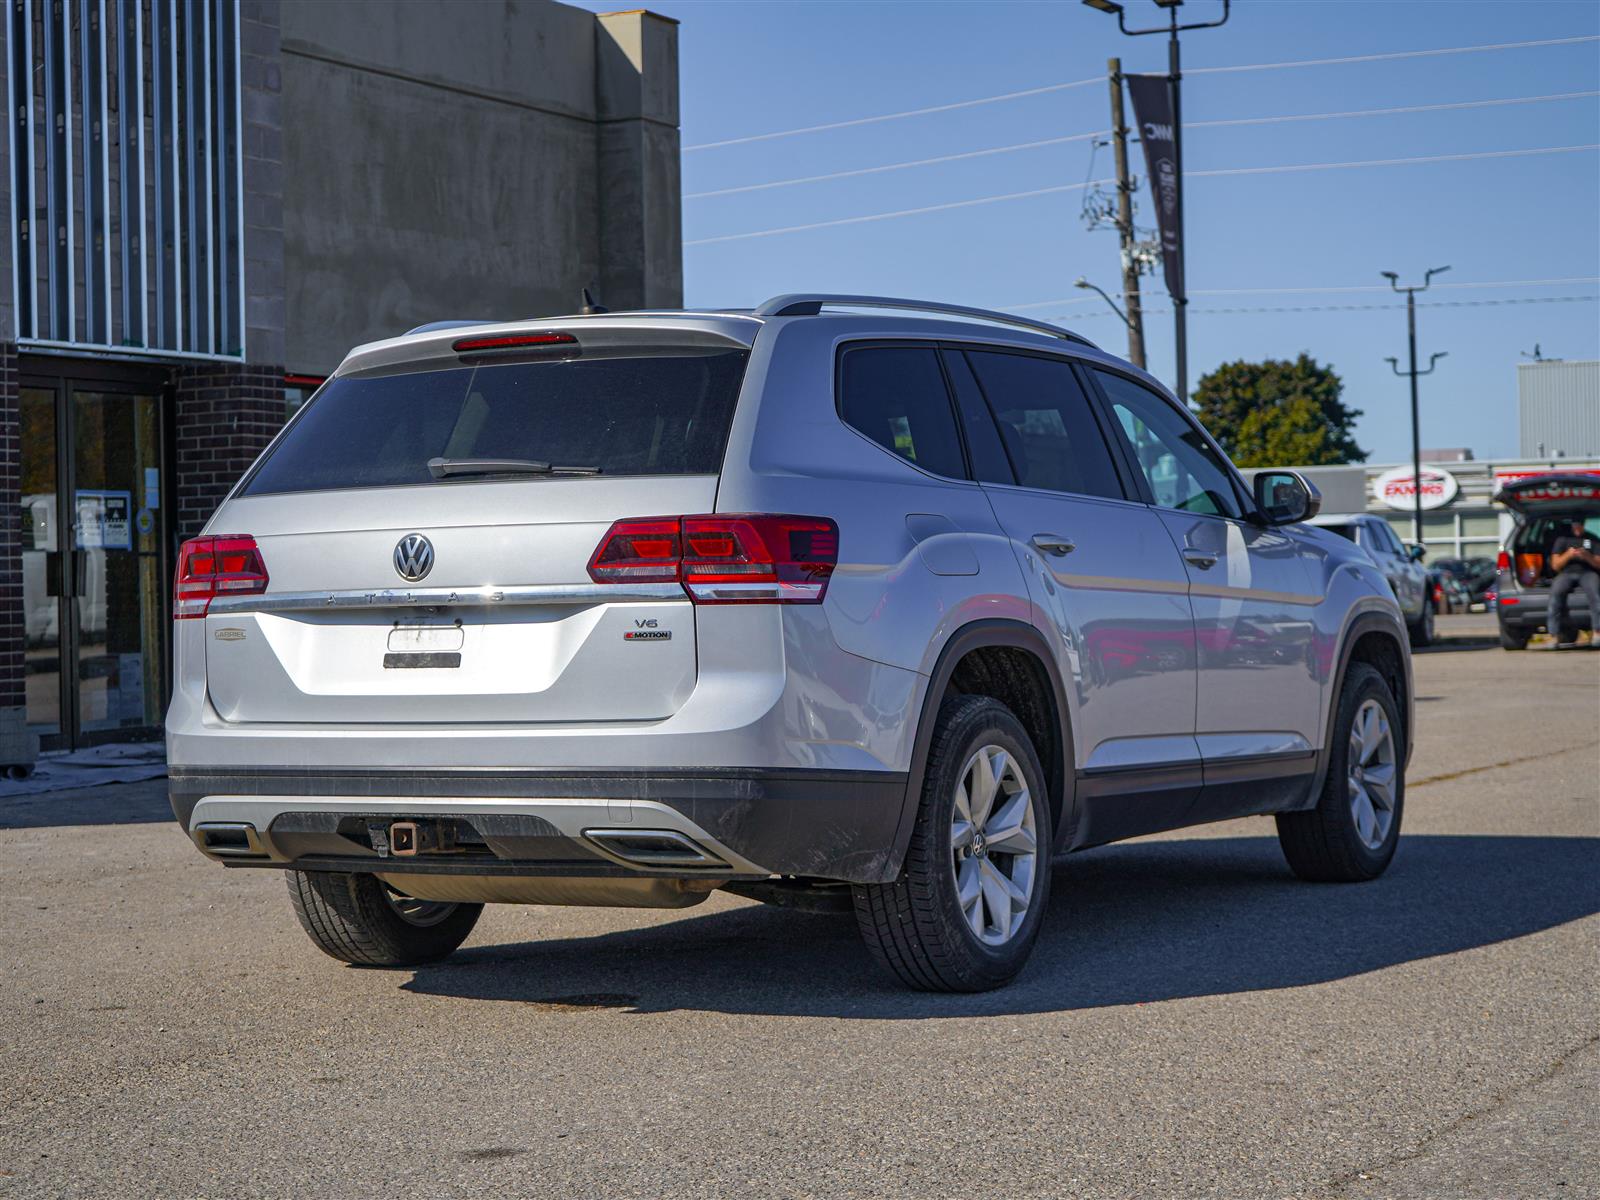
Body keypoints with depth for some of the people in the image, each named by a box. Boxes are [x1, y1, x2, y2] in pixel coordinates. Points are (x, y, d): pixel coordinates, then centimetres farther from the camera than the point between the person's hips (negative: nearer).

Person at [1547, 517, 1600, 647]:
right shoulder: (1562, 539, 15)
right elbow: (1555, 565, 8)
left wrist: (1587, 557, -13)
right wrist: (1568, 555, -10)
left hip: (1587, 572, 0)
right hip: (1566, 573, 0)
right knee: (1556, 592, -35)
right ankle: (1554, 635, -37)